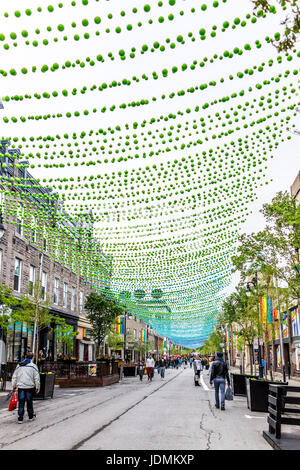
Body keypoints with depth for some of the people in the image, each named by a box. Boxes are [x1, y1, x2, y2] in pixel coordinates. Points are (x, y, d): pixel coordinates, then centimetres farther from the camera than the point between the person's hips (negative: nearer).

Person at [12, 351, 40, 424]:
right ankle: (31, 416, 23)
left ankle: (20, 418, 5)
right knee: (29, 402, 11)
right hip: (30, 387, -2)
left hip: (20, 387, 2)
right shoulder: (33, 366, -4)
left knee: (21, 403, 5)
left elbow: (14, 377, 12)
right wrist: (37, 387, 2)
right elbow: (36, 378, -5)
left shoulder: (19, 366, 7)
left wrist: (14, 386, 20)